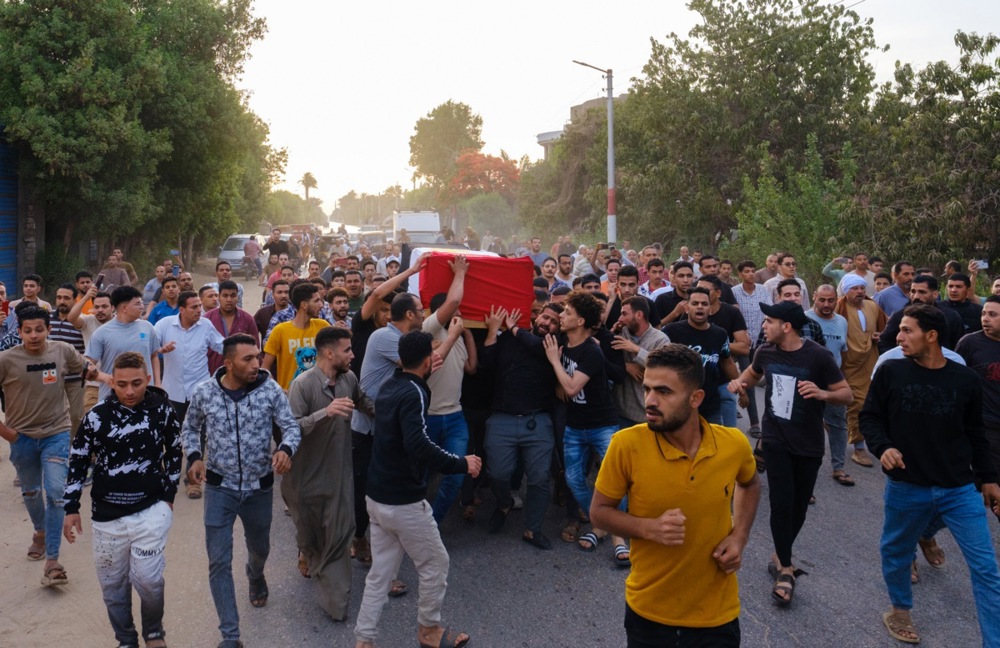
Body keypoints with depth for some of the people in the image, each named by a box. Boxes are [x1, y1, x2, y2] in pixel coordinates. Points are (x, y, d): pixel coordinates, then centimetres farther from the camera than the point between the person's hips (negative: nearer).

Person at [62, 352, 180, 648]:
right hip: (107, 514, 2)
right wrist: (71, 507, 2)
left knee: (147, 577, -9)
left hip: (151, 507, -1)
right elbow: (78, 461, 2)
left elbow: (174, 452, 8)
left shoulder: (162, 410, -6)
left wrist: (168, 495, 8)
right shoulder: (97, 416, -8)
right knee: (112, 583, 11)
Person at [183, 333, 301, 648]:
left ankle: (256, 576, 62)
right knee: (219, 563, -2)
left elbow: (291, 426, -10)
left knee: (259, 548, 24)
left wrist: (286, 449, -32)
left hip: (260, 486, 1)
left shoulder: (270, 389, -14)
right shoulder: (204, 392, -11)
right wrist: (194, 457, -13)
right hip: (219, 487, -1)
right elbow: (190, 428, 5)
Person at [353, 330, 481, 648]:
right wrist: (462, 464, -27)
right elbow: (418, 445, -36)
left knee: (380, 573, 14)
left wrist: (423, 376, 28)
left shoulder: (389, 386, 7)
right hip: (405, 502, -8)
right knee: (435, 564, 12)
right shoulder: (413, 393, -20)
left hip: (377, 497, 8)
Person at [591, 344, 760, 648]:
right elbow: (599, 511, -7)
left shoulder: (734, 444, -12)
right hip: (648, 611, -1)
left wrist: (739, 536, -4)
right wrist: (649, 528, -23)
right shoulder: (626, 445, -19)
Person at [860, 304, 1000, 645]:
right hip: (906, 487, 0)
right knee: (896, 552, 17)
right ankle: (900, 611, 44)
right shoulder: (890, 372, -7)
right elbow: (869, 417, 1)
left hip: (959, 489, 0)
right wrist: (882, 447, -17)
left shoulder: (966, 379, -3)